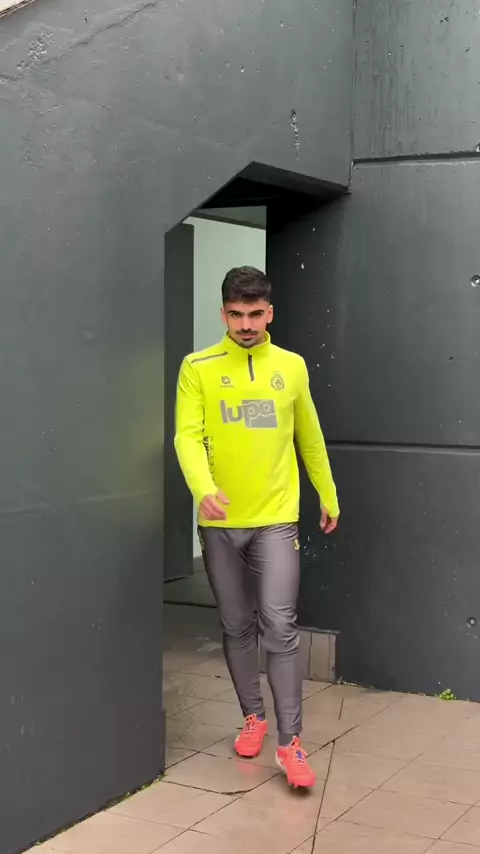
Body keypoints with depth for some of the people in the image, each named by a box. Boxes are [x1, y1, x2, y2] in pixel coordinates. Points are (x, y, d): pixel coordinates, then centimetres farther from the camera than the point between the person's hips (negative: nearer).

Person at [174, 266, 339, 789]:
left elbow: (310, 439, 15)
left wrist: (329, 496, 21)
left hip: (275, 520, 0)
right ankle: (253, 717, 30)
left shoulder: (292, 367, 4)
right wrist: (203, 488, -30)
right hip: (219, 524, 0)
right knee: (237, 628, 12)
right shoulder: (198, 369, -2)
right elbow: (188, 436, -12)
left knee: (279, 627, -7)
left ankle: (290, 742, -1)